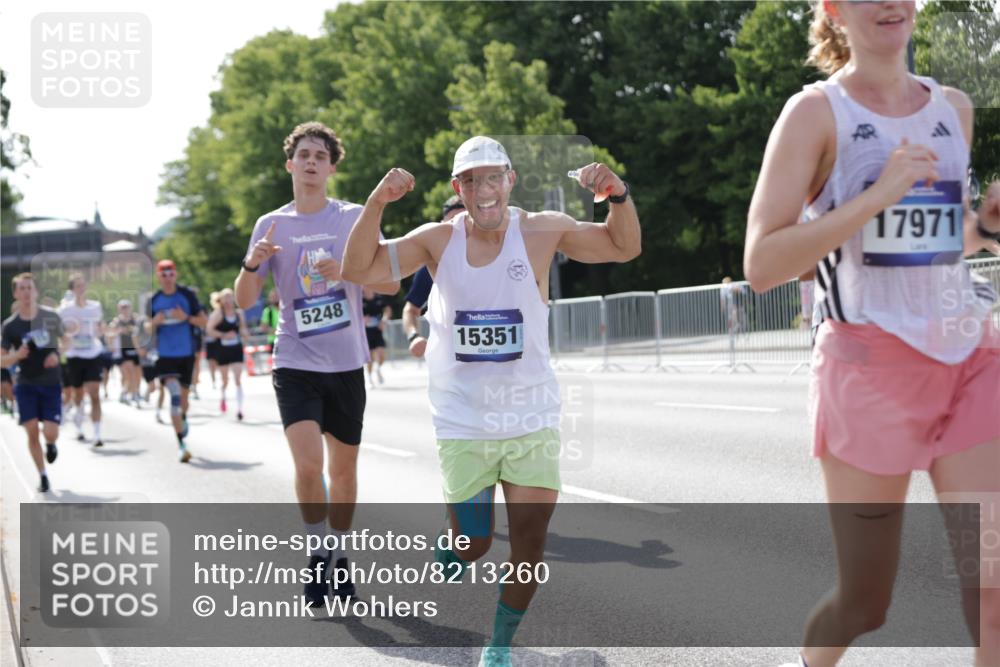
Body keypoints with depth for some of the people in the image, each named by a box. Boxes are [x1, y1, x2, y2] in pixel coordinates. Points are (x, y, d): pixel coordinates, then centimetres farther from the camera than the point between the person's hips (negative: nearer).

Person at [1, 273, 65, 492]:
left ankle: (51, 444, 29)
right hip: (25, 384, 0)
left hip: (51, 382, 0)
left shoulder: (51, 317, -5)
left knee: (50, 432, -9)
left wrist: (56, 355, -9)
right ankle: (43, 476, 11)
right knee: (32, 431, -5)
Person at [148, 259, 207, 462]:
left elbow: (203, 321, 1)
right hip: (165, 355, -1)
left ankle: (183, 418, 48)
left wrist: (186, 318, -17)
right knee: (174, 393, -17)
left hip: (186, 354, 1)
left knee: (183, 395, 12)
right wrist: (155, 322, -11)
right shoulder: (154, 300, 2)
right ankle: (181, 444, -18)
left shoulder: (187, 295, -2)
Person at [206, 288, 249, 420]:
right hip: (222, 349, -1)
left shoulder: (239, 313, 5)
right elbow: (209, 329, -13)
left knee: (237, 379, -9)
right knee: (225, 379, 12)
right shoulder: (218, 313, -6)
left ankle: (239, 408, -13)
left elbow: (243, 328, 18)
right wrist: (224, 335, -20)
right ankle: (223, 397, 44)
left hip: (236, 349, 1)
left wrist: (244, 333, -5)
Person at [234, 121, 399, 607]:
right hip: (295, 363, -1)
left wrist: (346, 270, -19)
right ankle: (317, 554, 3)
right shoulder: (271, 225, 3)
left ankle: (339, 557, 28)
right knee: (308, 463, -17)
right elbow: (244, 301, 1)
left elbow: (391, 283, -1)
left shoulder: (355, 218, 2)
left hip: (346, 364, 1)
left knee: (343, 467, 10)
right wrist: (251, 264, -20)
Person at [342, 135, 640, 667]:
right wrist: (376, 205, -25)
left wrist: (618, 196, -22)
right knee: (471, 543, 4)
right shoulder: (438, 240, -6)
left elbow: (623, 247, -2)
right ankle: (445, 559, 42)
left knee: (530, 538, -4)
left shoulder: (541, 231, -6)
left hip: (532, 418, 0)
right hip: (463, 423, 0)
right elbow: (358, 270, -10)